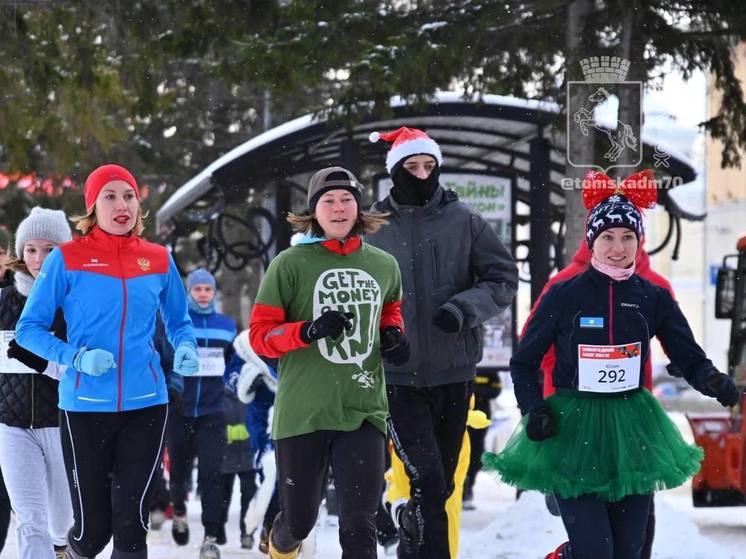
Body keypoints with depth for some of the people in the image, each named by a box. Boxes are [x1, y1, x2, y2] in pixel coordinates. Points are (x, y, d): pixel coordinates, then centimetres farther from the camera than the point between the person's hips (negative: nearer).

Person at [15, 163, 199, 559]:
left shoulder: (158, 260, 6)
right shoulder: (67, 259, -2)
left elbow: (178, 321, 20)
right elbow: (28, 329, -1)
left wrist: (186, 348, -3)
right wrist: (76, 358, -17)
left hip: (145, 403, 2)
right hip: (85, 405, -2)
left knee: (131, 520, -7)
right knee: (93, 526, 1)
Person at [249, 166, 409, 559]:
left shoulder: (384, 265, 7)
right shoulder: (291, 264, -4)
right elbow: (260, 334, -4)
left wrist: (393, 333, 6)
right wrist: (307, 331, -21)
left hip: (364, 412, 2)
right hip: (302, 413, -2)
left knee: (359, 527, -7)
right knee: (300, 521, 12)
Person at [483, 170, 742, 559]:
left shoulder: (653, 298, 2)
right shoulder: (564, 297, -5)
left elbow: (690, 358, 2)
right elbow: (524, 362, 3)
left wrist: (713, 380, -19)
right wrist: (534, 408, -12)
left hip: (631, 429, 3)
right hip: (572, 428, -3)